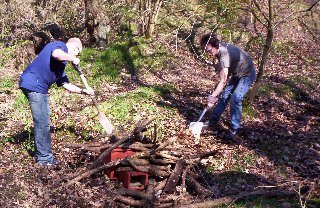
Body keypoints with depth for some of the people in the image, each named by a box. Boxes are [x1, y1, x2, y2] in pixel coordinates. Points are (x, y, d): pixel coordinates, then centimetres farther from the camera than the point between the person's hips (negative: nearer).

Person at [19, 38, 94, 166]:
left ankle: (41, 153, 33)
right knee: (42, 123, -4)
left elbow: (66, 85, 28)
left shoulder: (60, 66, 25)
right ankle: (44, 157, 6)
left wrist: (84, 91, 25)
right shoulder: (60, 45, -1)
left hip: (39, 88, 11)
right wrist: (72, 59, -10)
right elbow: (56, 54, -26)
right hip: (33, 84, -11)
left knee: (43, 122, 20)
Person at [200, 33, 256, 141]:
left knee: (235, 99, -21)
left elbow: (223, 81, -38)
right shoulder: (220, 47, -11)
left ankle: (234, 129, -9)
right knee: (224, 95, 5)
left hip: (247, 74, -9)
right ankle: (213, 120, 17)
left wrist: (212, 96, -37)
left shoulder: (225, 55, -37)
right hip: (236, 74, 9)